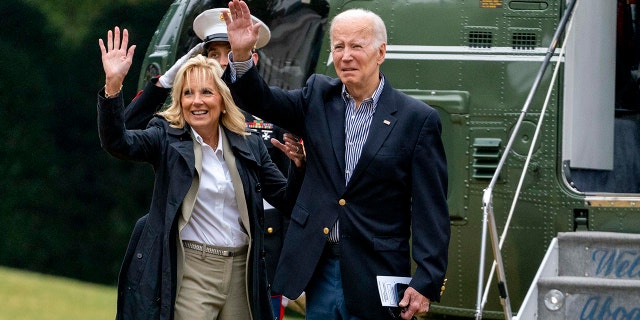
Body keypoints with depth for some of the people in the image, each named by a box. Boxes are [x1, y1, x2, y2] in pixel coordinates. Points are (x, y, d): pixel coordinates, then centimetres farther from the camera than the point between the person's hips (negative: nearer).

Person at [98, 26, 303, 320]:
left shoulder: (248, 147, 8)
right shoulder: (167, 139, -1)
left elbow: (287, 200, 9)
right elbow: (117, 142, -19)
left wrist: (300, 165, -10)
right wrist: (113, 84, -33)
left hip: (241, 270, 4)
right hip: (191, 271, -4)